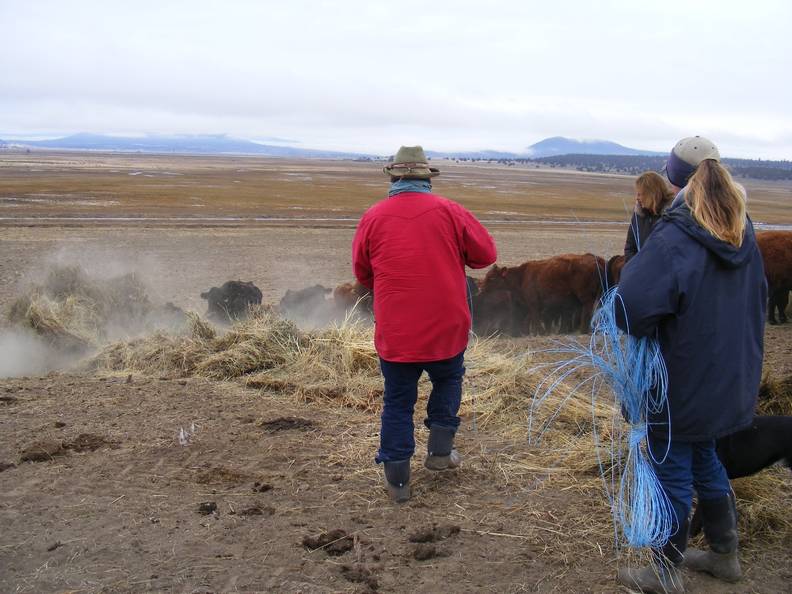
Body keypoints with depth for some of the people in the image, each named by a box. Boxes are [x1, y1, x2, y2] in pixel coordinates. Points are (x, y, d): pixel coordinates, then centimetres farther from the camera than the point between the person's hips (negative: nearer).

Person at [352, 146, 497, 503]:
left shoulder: (373, 217, -3)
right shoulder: (449, 211, -6)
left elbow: (362, 273, 7)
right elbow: (485, 254, 1)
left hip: (394, 332, 0)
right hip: (447, 328, 0)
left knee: (398, 401, 12)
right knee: (448, 381, 27)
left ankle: (397, 480, 15)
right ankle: (440, 451, 27)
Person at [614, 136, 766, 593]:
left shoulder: (675, 239, -23)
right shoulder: (744, 233, 2)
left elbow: (630, 308, -30)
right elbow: (759, 298, 15)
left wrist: (650, 329, -10)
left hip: (683, 382, -7)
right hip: (731, 379, 7)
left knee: (672, 473, 6)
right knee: (705, 460, 24)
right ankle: (725, 554, 37)